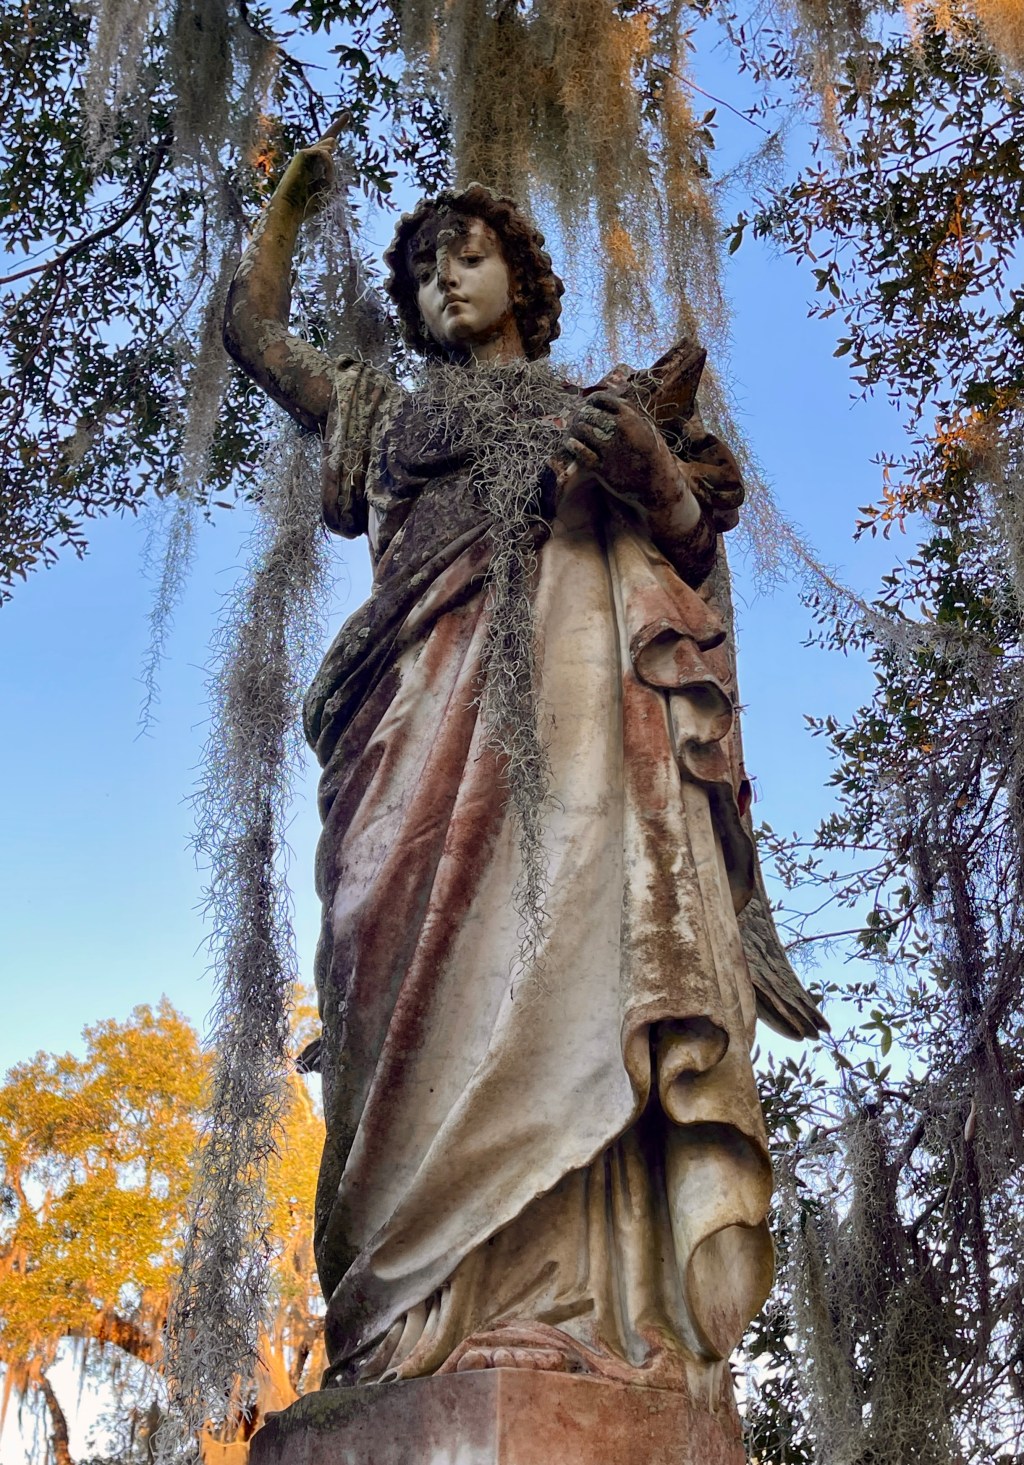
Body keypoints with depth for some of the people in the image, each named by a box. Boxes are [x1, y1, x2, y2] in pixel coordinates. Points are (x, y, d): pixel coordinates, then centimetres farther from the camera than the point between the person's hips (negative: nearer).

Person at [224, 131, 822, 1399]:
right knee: (433, 948, -18)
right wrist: (293, 197, 43)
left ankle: (587, 1299, -31)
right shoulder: (388, 411, 34)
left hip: (577, 684, -1)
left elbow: (697, 540, 19)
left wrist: (646, 467, 0)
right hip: (434, 699, 1)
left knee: (571, 925, -22)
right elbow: (251, 328, 40)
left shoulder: (598, 406, 30)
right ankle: (425, 1310, -25)